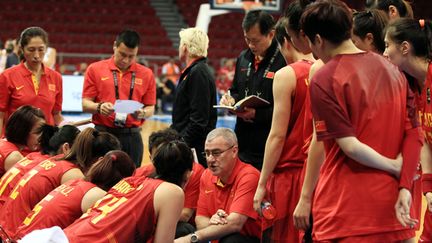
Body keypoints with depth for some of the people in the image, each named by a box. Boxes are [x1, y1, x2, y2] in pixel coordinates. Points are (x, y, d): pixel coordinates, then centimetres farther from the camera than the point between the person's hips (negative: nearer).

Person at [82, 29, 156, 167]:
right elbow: (85, 104, 3)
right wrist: (99, 107, -18)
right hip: (103, 134, -1)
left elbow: (150, 108, 10)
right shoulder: (95, 69, 4)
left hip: (132, 137, 1)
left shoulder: (146, 74, 8)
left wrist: (142, 113, -12)